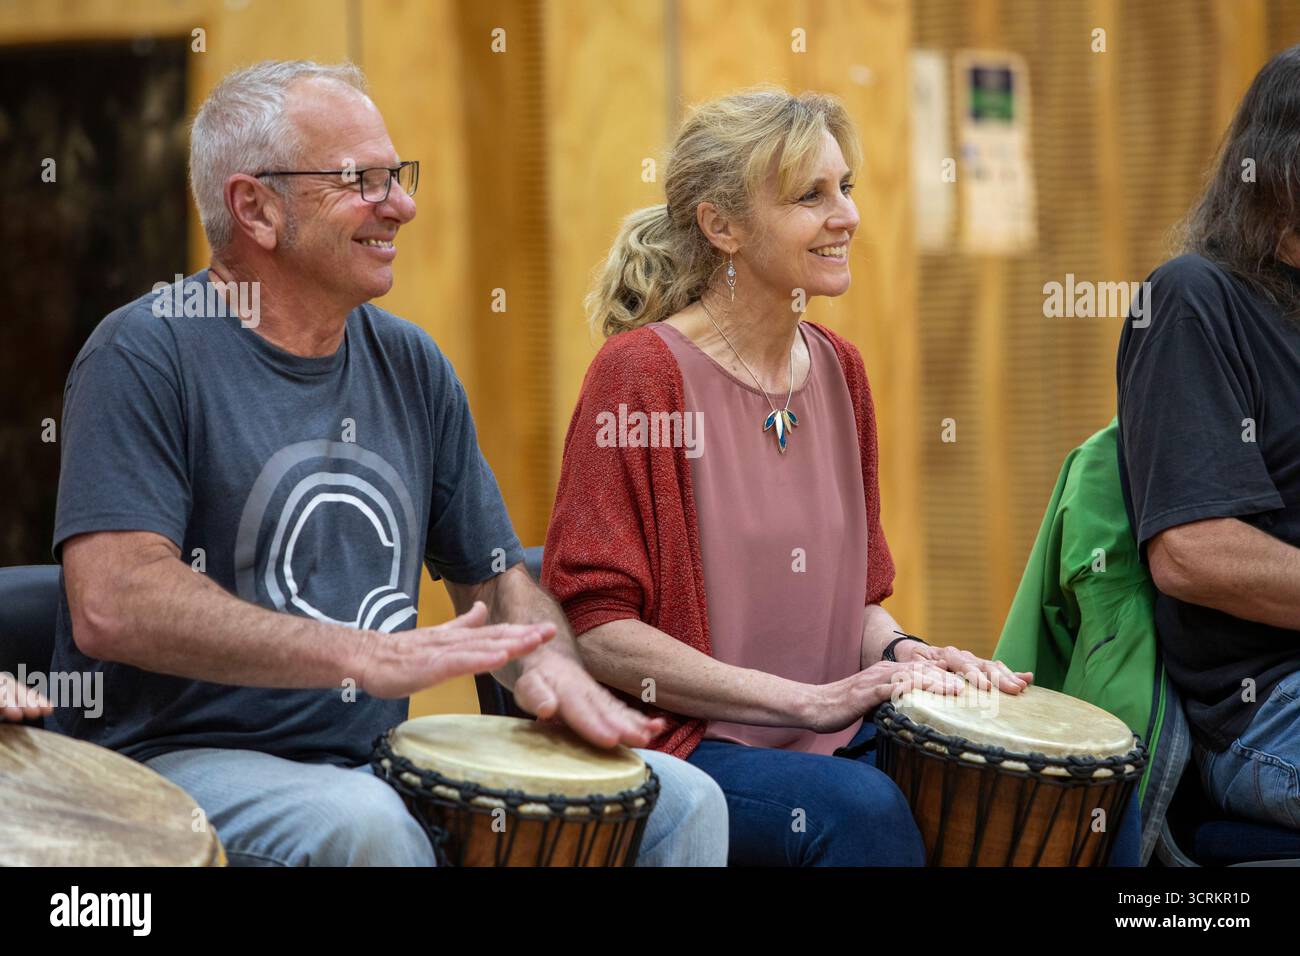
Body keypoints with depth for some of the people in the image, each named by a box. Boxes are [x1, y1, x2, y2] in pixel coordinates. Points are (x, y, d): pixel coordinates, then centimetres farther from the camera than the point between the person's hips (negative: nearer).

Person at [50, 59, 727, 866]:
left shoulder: (409, 366, 14)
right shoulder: (146, 355, -8)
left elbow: (495, 575, 21)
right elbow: (113, 606, -21)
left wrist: (547, 663, -5)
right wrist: (368, 658, -26)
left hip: (377, 759, 7)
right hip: (183, 761, -7)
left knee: (682, 802, -6)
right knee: (360, 823, -38)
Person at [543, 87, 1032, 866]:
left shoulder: (838, 369, 13)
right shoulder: (641, 371, -8)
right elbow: (595, 627, -13)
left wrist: (902, 653, -3)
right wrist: (808, 699, -17)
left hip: (834, 741, 7)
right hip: (684, 744, -6)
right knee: (860, 807, -35)